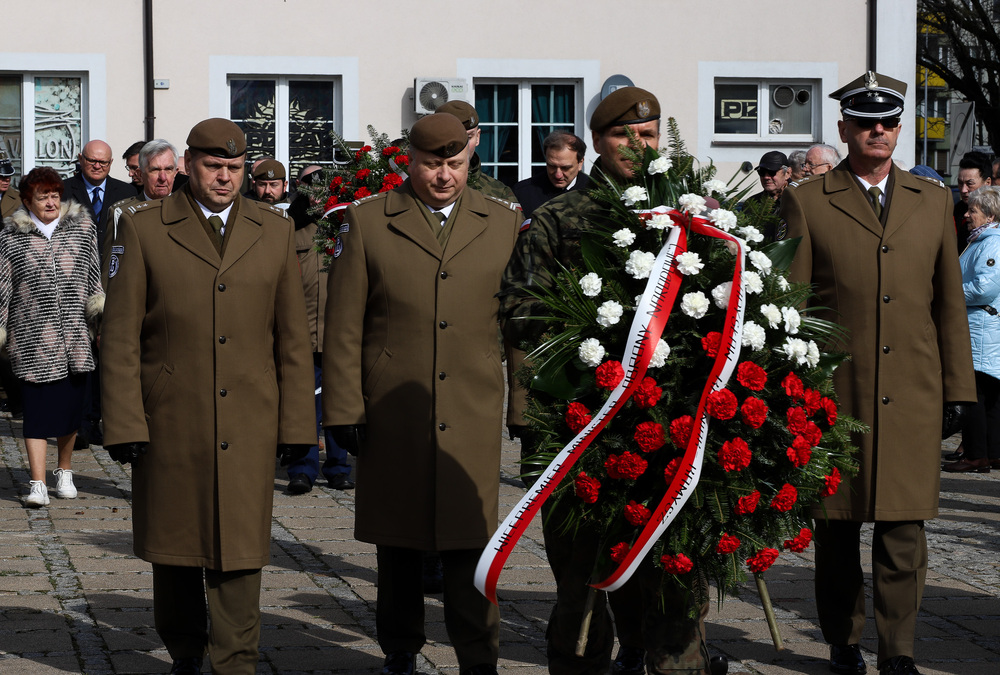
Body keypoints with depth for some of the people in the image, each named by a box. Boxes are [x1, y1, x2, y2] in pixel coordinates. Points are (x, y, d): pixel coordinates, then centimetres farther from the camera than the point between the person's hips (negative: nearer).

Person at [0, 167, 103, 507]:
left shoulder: (81, 228, 8)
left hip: (74, 337, 2)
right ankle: (38, 483, -7)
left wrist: (101, 311, 3)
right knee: (36, 407, -6)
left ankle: (64, 472, 27)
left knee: (71, 405, 7)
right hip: (32, 339, -2)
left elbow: (93, 277, 13)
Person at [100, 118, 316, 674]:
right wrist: (125, 424, -7)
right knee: (175, 547, 10)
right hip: (170, 423, 0)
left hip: (249, 426, 1)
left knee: (240, 551, -2)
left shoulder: (276, 230, 8)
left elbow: (294, 336, 9)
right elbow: (120, 336, 0)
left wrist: (297, 424, 4)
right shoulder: (142, 228, 2)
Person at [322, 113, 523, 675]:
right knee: (398, 543, 10)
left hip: (473, 412, 0)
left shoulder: (505, 222, 8)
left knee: (472, 539, -3)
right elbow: (344, 326, 2)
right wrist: (344, 409, -3)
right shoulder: (368, 221, 4)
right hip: (392, 412, 0)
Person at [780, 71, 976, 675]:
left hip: (912, 394, 2)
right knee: (837, 524, 8)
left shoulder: (933, 200, 12)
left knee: (905, 523, -3)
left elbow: (950, 302, 13)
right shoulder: (807, 202, 3)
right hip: (834, 392, -1)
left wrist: (957, 387, 9)